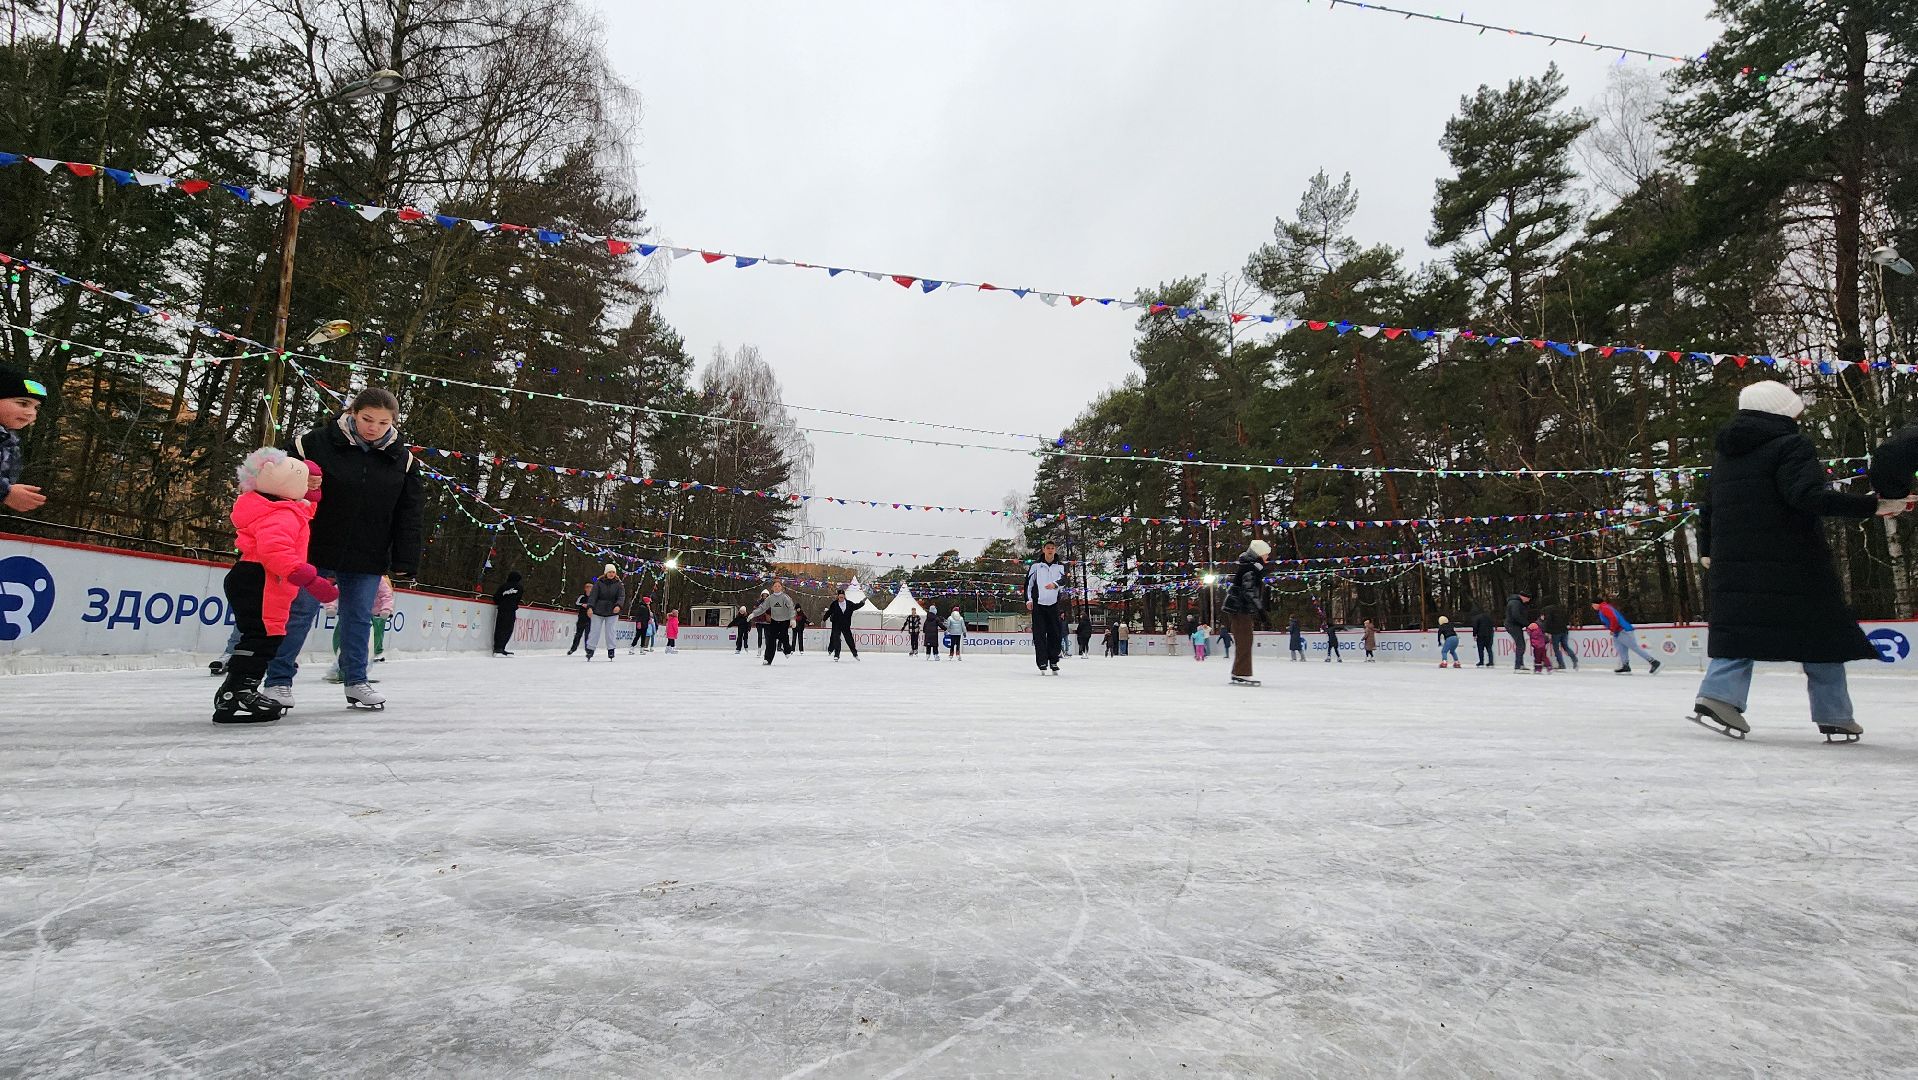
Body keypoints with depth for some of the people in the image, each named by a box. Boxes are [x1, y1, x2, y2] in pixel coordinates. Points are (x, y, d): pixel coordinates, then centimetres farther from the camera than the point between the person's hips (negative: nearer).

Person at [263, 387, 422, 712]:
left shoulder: (402, 459, 0)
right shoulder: (318, 442, -8)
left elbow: (409, 515, 2)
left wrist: (404, 563, -2)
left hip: (368, 558, 2)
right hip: (318, 550, -2)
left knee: (359, 617, 10)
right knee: (300, 611, 3)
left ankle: (356, 682, 21)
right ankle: (278, 682, 15)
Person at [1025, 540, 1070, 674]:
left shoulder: (1060, 566, 10)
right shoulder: (1036, 566, 8)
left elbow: (1063, 579, -9)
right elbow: (1028, 582, 7)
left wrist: (1055, 583, -30)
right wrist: (1028, 600, -2)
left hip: (1054, 604, 1)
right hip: (1038, 604, -1)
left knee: (1056, 634, 0)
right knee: (1039, 635, -4)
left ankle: (1054, 662, 11)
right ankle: (1042, 663, 0)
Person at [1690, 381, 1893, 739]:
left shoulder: (1725, 454, 15)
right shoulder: (1790, 444, -6)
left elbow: (1708, 509, 20)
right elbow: (1810, 496, -22)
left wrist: (1708, 552, 28)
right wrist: (1871, 505, -24)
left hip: (1733, 565, 5)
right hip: (1793, 564, -5)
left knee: (1738, 631, 6)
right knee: (1823, 636, 8)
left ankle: (1717, 695, -14)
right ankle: (1834, 716, 13)